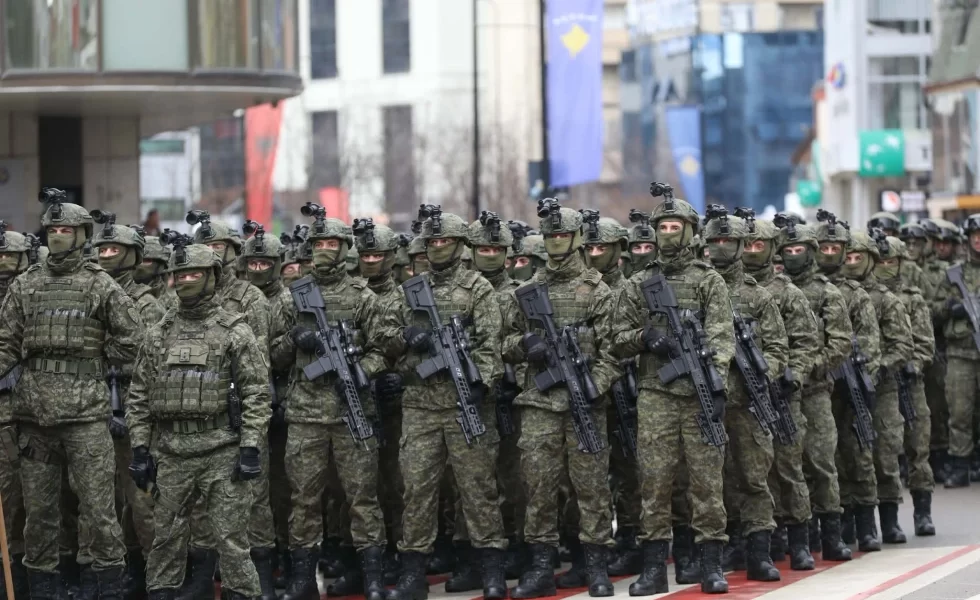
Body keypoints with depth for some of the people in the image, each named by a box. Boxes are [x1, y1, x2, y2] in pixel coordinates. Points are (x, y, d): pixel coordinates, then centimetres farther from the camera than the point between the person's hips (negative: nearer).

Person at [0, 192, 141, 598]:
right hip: (34, 412, 3)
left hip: (86, 413, -3)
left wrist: (94, 366, 4)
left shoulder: (100, 285, 2)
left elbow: (129, 338, 6)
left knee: (97, 508, -5)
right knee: (38, 510, 8)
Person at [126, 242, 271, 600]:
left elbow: (256, 394, -5)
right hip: (171, 454, 4)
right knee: (166, 537, 8)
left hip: (222, 452, -4)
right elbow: (139, 397, 12)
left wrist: (250, 450, -12)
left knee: (231, 538, -2)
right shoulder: (159, 335, 11)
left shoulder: (235, 332, -1)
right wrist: (139, 449, 5)